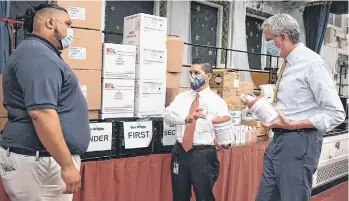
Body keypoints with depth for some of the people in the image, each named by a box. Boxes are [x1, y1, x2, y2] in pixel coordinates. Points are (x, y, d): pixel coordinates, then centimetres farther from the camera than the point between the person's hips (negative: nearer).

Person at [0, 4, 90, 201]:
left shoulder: (41, 54, 17)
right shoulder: (37, 55, -17)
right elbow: (41, 113, -27)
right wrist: (68, 165, -25)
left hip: (45, 157, 10)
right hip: (40, 161, -10)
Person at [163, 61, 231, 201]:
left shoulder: (217, 101, 0)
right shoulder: (181, 97, 8)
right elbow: (167, 115, -10)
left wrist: (224, 142, -30)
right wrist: (187, 118, -29)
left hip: (204, 155, -3)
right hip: (180, 152, 4)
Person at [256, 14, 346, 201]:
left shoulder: (312, 63, -14)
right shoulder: (288, 64, 9)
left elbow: (336, 114, -16)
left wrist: (292, 125, -20)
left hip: (299, 143, -8)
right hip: (278, 140, 8)